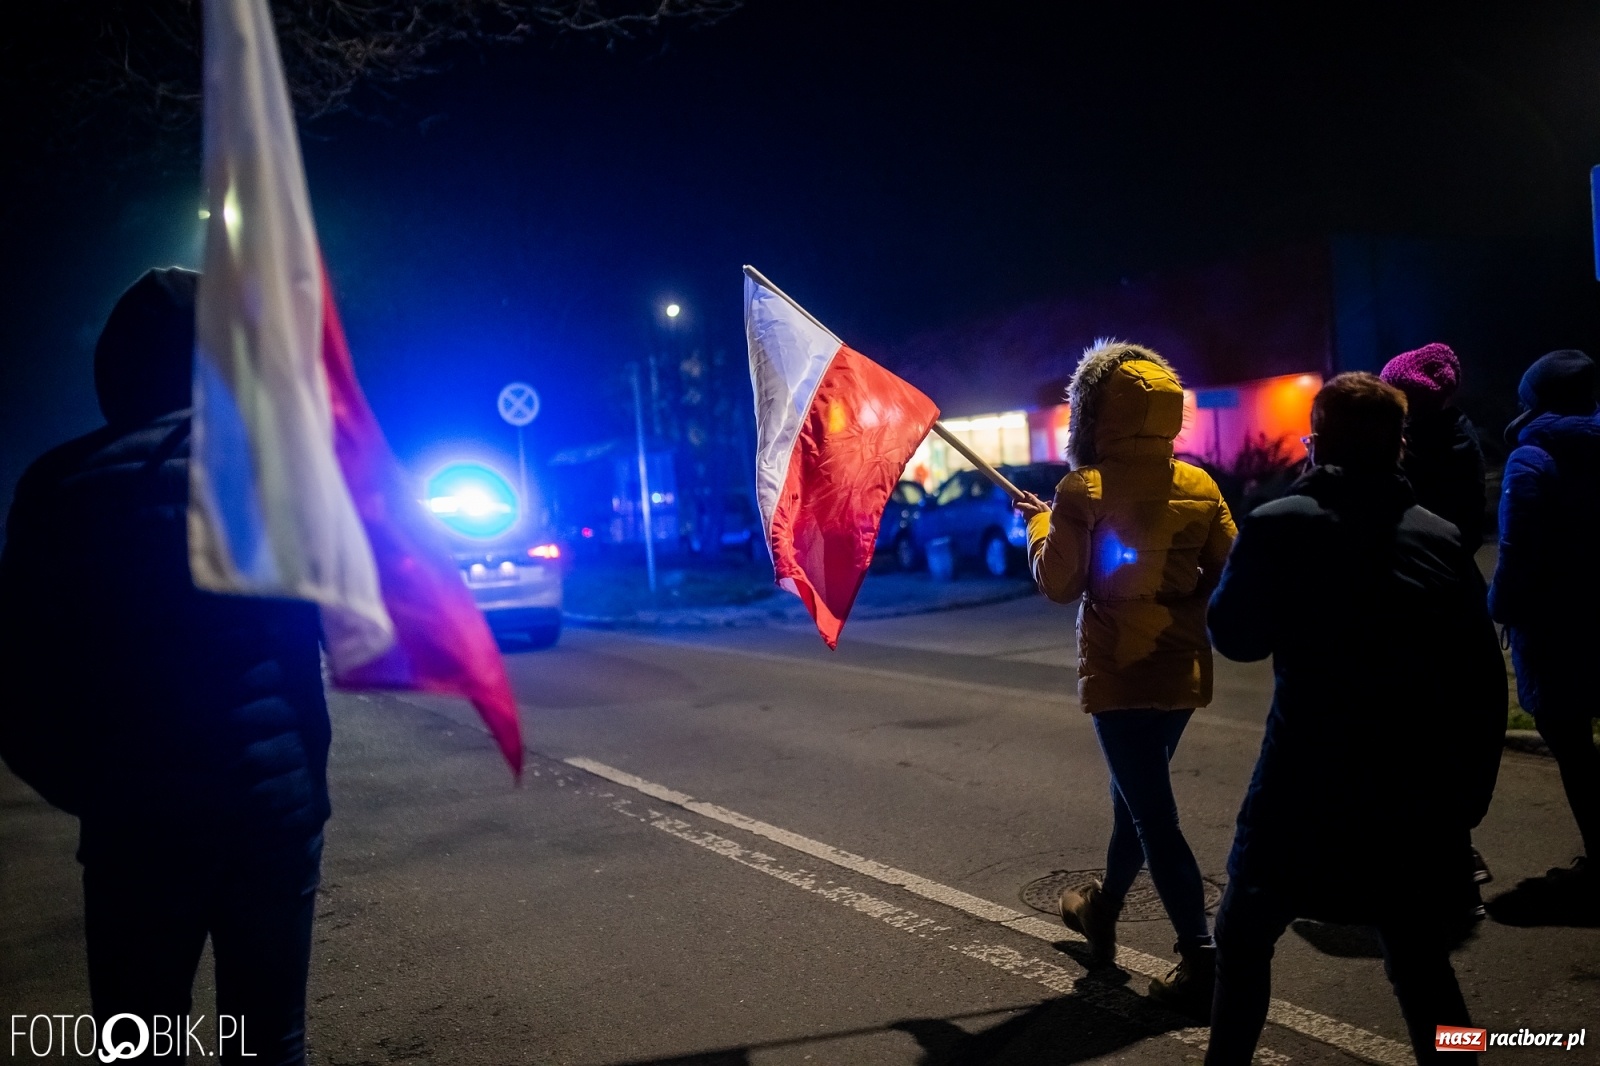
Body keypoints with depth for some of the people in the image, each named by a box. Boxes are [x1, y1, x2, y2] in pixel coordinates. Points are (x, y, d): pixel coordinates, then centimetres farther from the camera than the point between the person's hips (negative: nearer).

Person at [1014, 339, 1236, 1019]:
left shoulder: (1083, 490, -15)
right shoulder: (1200, 488, 0)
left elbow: (1059, 583, -12)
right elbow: (1229, 575, 2)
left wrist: (1040, 524, 4)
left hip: (1120, 675, -6)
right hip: (1183, 671, 6)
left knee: (1152, 813, 0)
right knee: (1138, 795, 22)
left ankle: (1201, 959, 1)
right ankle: (1103, 911, 40)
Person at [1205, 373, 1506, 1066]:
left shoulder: (1276, 526, -6)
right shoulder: (1441, 538, 3)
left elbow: (1235, 637, 4)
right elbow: (1483, 683, 4)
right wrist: (1466, 797, 12)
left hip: (1308, 785, -3)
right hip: (1418, 792, 3)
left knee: (1244, 936, 17)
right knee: (1419, 959, 20)